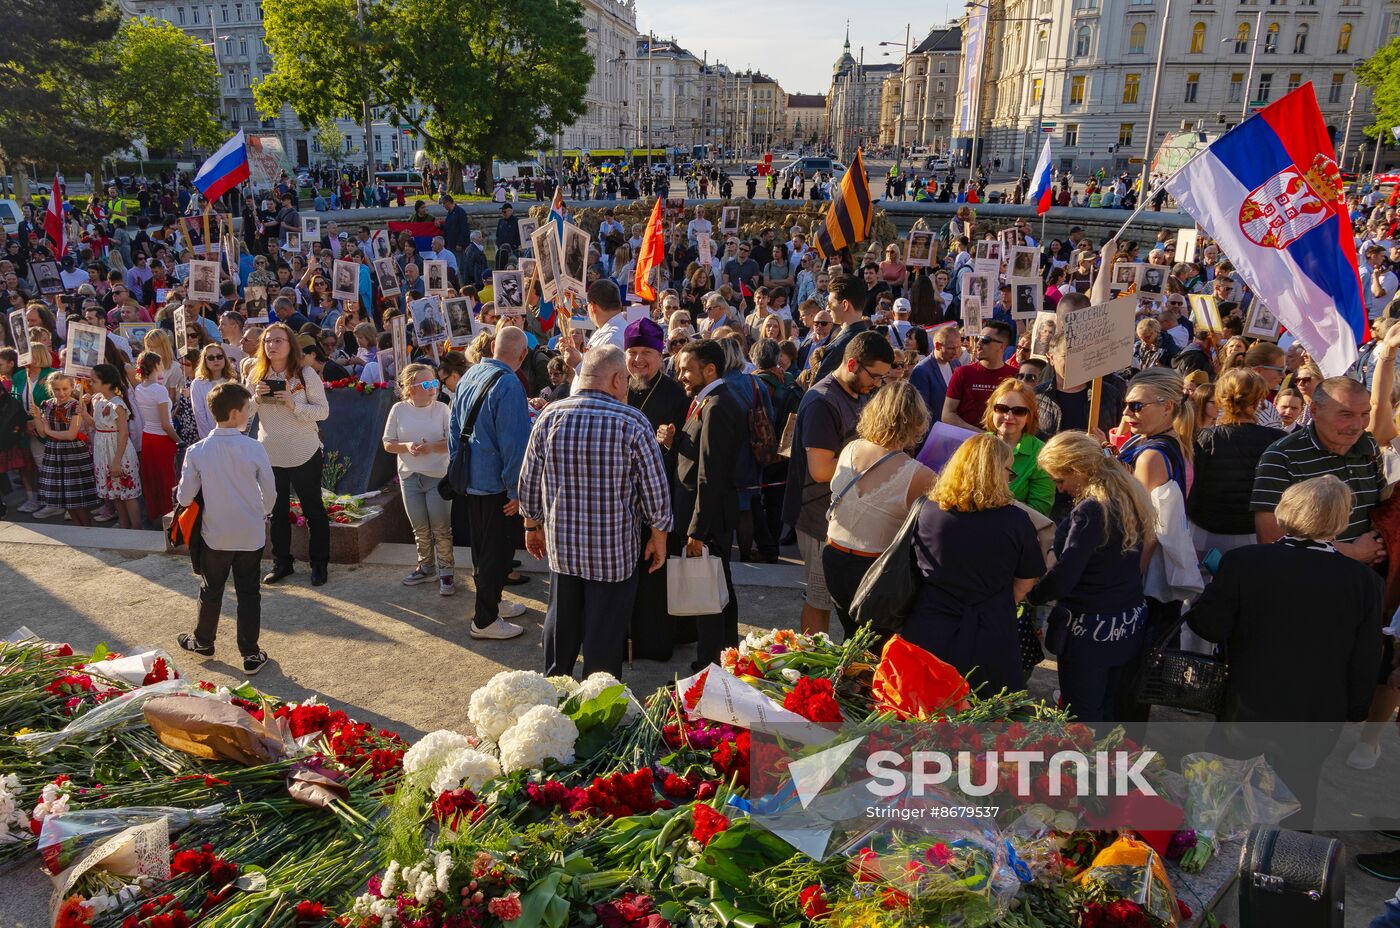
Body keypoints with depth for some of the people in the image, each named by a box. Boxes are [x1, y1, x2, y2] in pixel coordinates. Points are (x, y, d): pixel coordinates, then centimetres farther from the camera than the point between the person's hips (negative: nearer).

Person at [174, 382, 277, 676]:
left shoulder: (197, 451, -12)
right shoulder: (254, 448, -15)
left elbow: (185, 497, -7)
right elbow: (270, 493, -6)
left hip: (215, 535, 1)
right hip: (251, 535, -1)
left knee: (211, 591, 19)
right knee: (249, 593, 9)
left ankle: (202, 642, 39)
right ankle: (251, 654, 15)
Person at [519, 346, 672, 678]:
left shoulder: (550, 416, -5)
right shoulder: (633, 423, -15)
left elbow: (529, 482, 3)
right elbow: (655, 490, -10)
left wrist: (533, 526, 17)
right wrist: (659, 538, 4)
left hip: (561, 545, 4)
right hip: (615, 551, -4)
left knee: (561, 622, 22)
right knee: (605, 631, 10)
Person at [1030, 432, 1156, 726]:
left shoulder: (1090, 511, -23)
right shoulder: (1131, 497, 4)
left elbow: (1063, 577, -24)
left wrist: (1033, 596, -5)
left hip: (1092, 630, -8)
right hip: (1130, 624, 9)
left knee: (1081, 717, 5)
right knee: (1111, 712, 20)